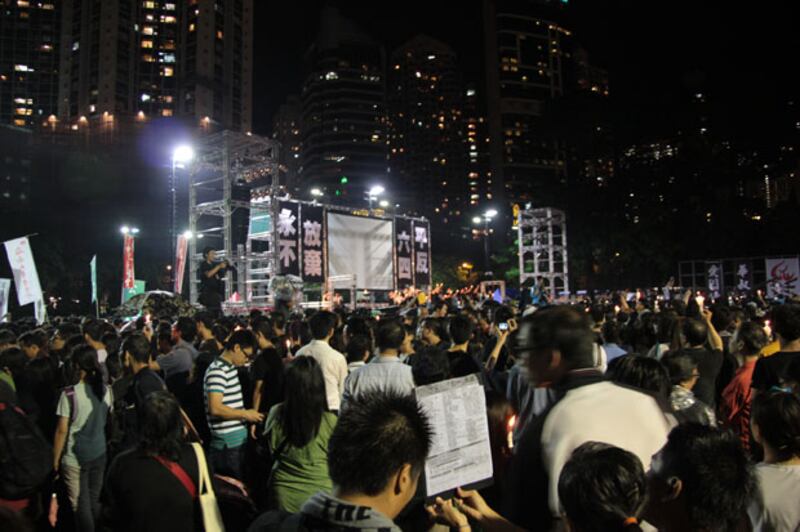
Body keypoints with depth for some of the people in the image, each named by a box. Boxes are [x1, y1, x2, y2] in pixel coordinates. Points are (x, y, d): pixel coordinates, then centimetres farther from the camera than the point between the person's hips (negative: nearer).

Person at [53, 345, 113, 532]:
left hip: (75, 457, -5)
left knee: (80, 504, 8)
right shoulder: (106, 390, -2)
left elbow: (62, 430, -13)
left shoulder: (70, 394, -17)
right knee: (94, 500, 18)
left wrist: (55, 460, -3)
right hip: (99, 453, 5)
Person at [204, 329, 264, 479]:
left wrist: (248, 415, 10)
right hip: (227, 443, -9)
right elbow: (216, 408, -24)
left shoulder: (231, 368, 12)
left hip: (238, 439, 9)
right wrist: (246, 414, -15)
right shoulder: (217, 371, -17)